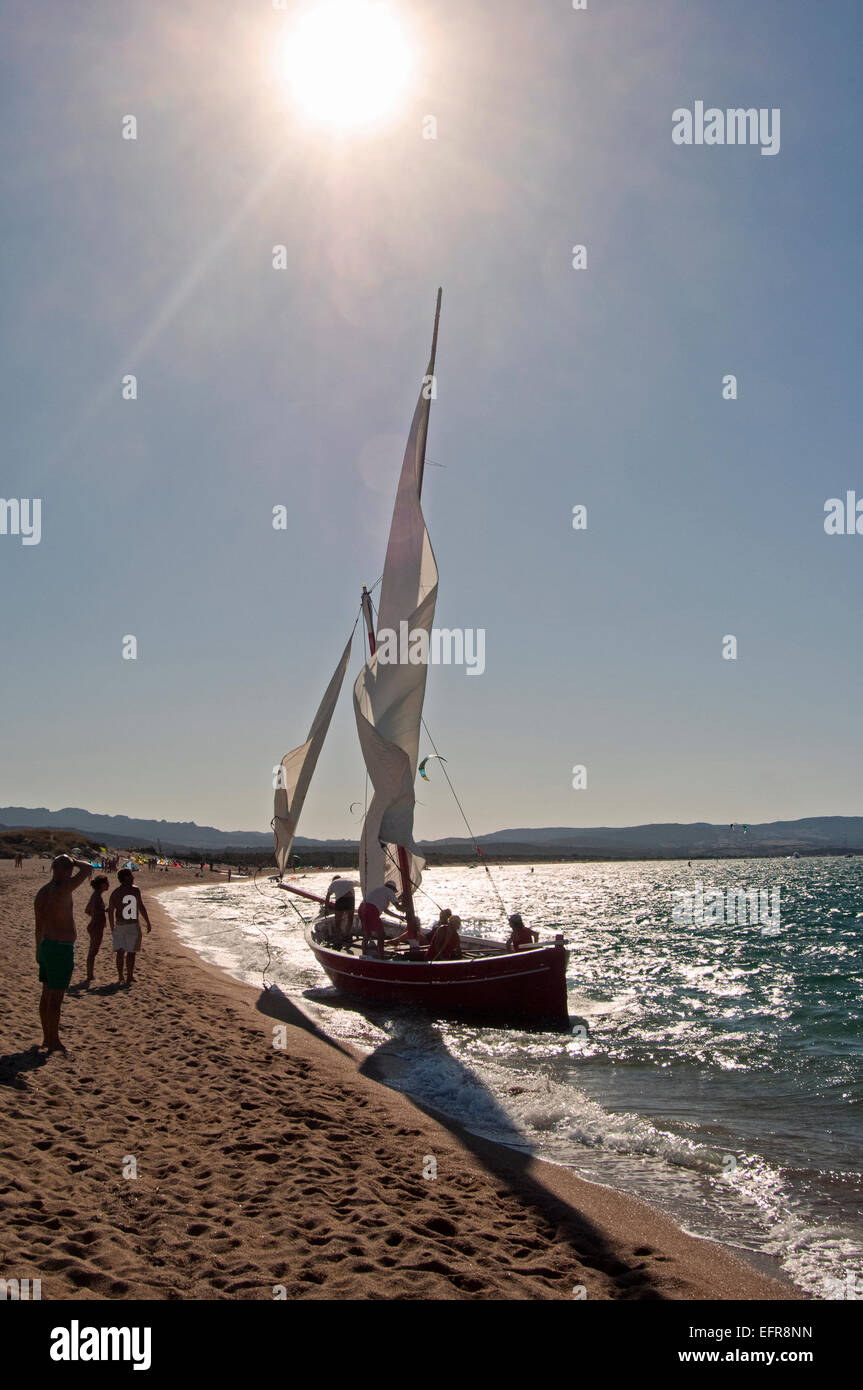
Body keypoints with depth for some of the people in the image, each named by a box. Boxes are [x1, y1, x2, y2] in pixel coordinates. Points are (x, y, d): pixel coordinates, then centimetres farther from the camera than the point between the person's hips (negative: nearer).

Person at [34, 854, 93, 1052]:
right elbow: (88, 868, -18)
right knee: (56, 997, -1)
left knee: (46, 994, 15)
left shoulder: (41, 894, 8)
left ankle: (47, 1038, 25)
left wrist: (39, 950, 24)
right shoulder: (62, 890, -20)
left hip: (46, 946, 9)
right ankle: (53, 1042, 6)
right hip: (61, 949, -9)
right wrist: (73, 861, 0)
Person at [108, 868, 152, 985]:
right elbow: (141, 908, -9)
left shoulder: (115, 893, 3)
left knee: (120, 951, 12)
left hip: (119, 925, 4)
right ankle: (129, 977, 3)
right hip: (133, 925, -4)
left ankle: (120, 976, 15)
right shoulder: (135, 890, -8)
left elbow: (110, 911, 3)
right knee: (131, 952, 2)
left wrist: (112, 928, 11)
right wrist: (148, 923, -1)